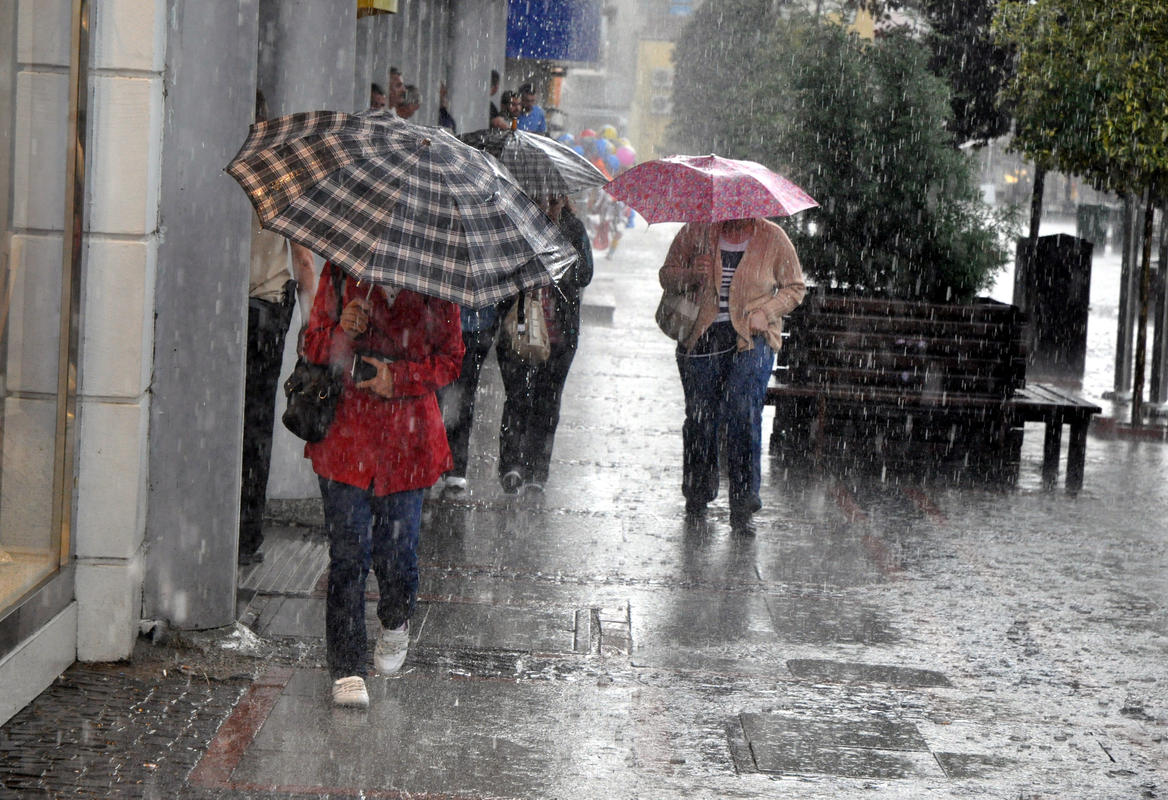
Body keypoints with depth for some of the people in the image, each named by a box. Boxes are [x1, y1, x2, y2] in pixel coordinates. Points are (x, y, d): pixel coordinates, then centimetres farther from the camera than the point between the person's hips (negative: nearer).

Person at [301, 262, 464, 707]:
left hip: (407, 439, 0)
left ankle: (395, 624, 39)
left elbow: (450, 359, 5)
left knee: (397, 549, 5)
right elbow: (313, 346, 8)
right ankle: (347, 669, 2)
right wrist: (341, 331, -14)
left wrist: (399, 376, -11)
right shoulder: (340, 272, 2)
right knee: (348, 552, -5)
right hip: (345, 435, 0)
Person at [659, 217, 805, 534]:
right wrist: (691, 276, -11)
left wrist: (763, 314, -6)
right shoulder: (697, 231, 3)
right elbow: (667, 275, 11)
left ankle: (742, 505, -7)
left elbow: (794, 288, 10)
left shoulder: (773, 238, 2)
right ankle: (697, 497, 21)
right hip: (701, 338, 2)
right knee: (700, 416, 3)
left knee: (744, 413, -14)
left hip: (751, 340, -1)